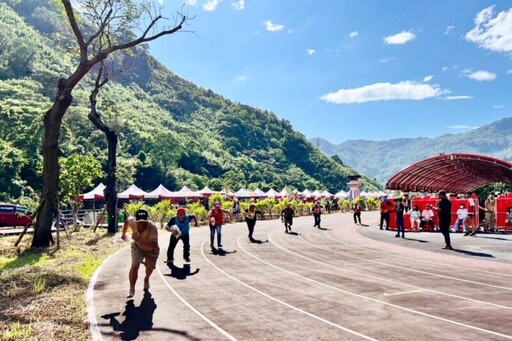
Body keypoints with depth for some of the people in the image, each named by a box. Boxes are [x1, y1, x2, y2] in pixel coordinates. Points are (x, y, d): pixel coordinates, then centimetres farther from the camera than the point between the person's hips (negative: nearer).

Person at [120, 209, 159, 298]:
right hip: (137, 247, 1)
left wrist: (140, 240, -69)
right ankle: (132, 290, -2)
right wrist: (123, 233, 1)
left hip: (151, 250, -1)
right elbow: (127, 220, -4)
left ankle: (146, 280, 54)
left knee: (150, 268, 17)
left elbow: (154, 245, -58)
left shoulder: (152, 228, -44)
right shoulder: (132, 222, -32)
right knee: (134, 266, -19)